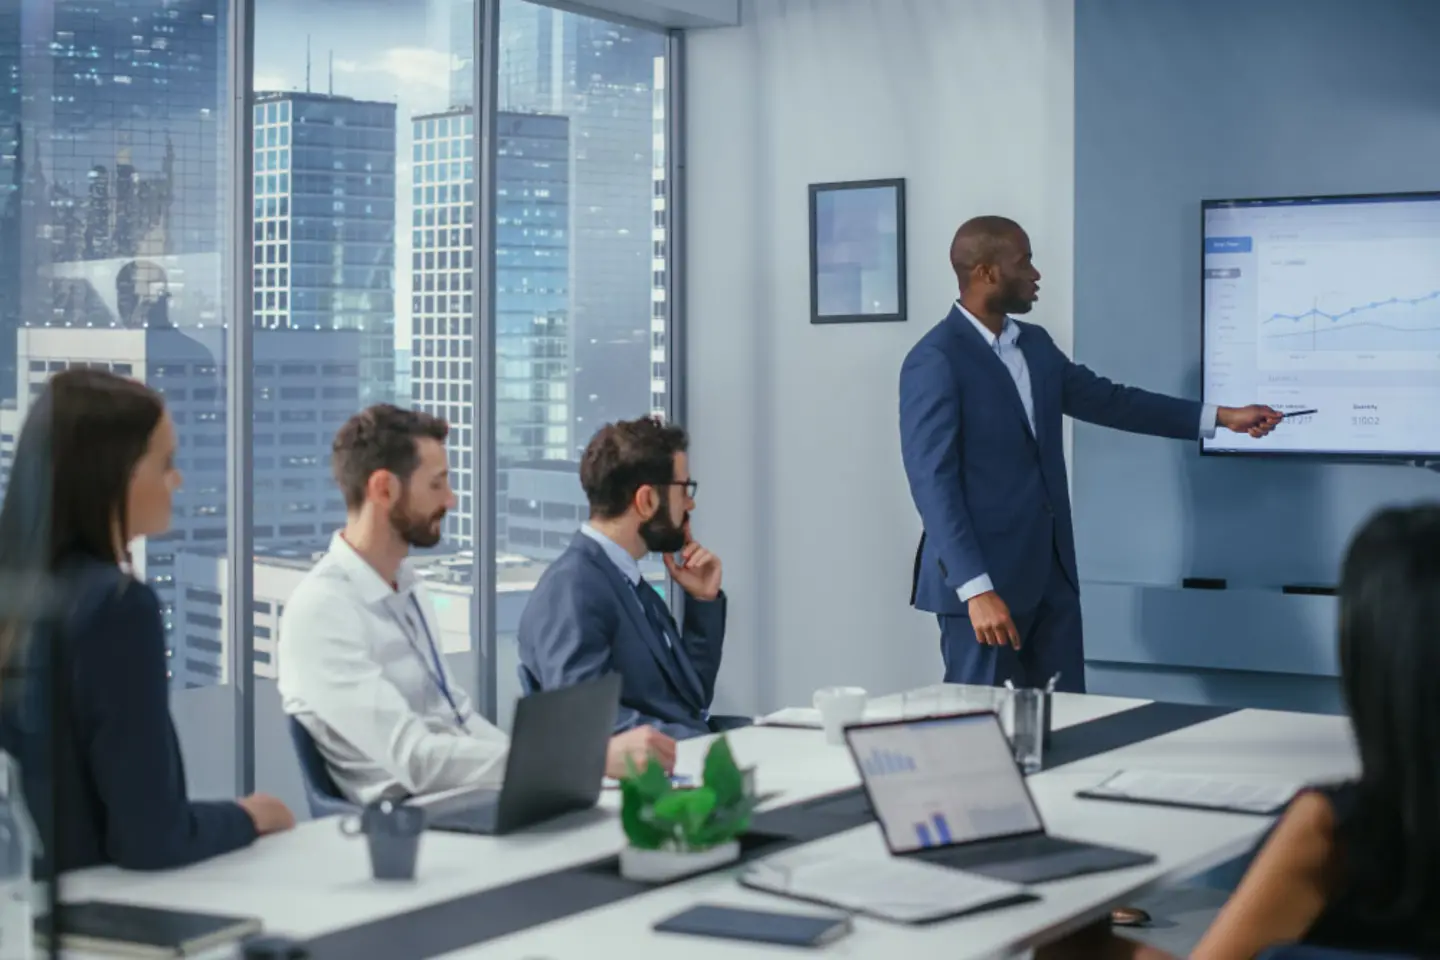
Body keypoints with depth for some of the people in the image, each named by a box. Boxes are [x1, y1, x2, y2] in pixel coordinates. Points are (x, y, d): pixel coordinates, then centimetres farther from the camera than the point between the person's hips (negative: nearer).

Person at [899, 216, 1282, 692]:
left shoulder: (1035, 344, 12)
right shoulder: (935, 361, -15)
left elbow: (1107, 400, 19)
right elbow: (933, 481, -19)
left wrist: (1222, 417, 17)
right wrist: (977, 589, -25)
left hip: (1051, 570, 8)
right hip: (982, 575, -8)